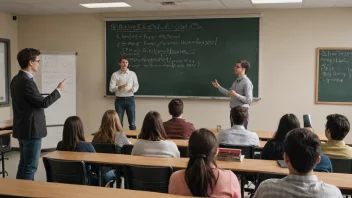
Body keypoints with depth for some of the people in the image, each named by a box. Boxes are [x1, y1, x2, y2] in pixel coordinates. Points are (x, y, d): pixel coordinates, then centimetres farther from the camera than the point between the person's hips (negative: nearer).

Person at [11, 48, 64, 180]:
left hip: (23, 129, 10)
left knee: (23, 165, 17)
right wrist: (58, 90, -6)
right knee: (30, 168, -3)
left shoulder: (16, 79, 9)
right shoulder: (26, 81, -21)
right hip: (31, 130, -10)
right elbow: (44, 103, -18)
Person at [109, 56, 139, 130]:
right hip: (119, 100, -1)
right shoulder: (115, 75, 1)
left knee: (132, 122, 3)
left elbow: (136, 85, 10)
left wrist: (133, 89, -12)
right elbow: (111, 88, -4)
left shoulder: (132, 74, 6)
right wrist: (120, 87, -21)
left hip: (130, 99, 1)